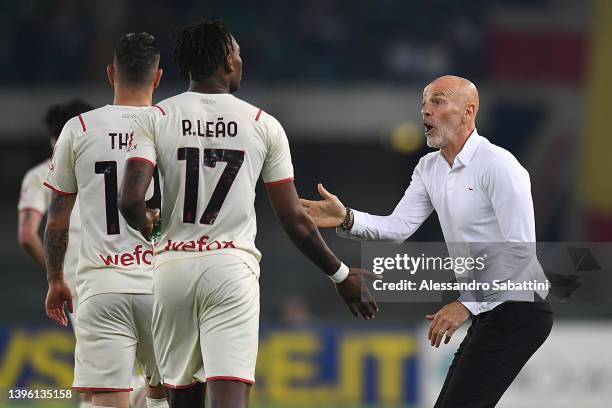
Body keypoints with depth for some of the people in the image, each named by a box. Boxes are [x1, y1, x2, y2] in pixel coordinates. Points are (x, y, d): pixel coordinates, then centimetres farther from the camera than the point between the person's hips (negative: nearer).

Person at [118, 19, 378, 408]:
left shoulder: (155, 119, 1)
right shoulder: (264, 125, 3)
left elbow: (131, 200, -12)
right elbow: (295, 219, 5)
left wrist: (147, 229, 13)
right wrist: (341, 275, 18)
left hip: (174, 264, 2)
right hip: (233, 267, -2)